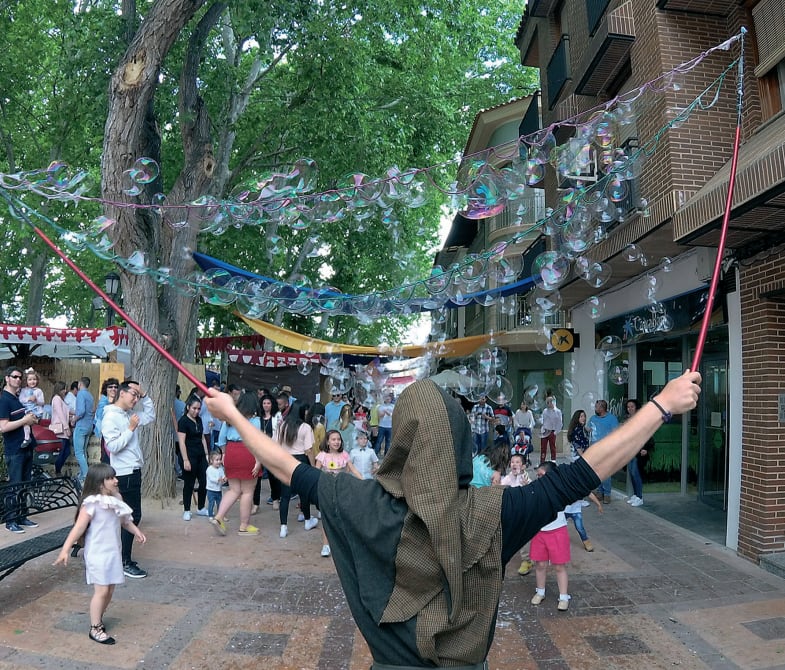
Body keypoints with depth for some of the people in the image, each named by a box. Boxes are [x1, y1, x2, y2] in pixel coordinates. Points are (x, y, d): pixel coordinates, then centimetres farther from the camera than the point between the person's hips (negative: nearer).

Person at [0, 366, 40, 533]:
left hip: (27, 447, 7)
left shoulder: (20, 398, 12)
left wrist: (32, 419, 3)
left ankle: (22, 517, 21)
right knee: (14, 486, 0)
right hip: (14, 451, -7)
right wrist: (25, 420, -16)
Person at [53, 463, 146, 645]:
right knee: (101, 591, -4)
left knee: (110, 590, 12)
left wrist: (136, 531, 6)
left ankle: (98, 619, 32)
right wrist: (65, 550, -22)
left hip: (113, 552, 7)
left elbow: (125, 520, 18)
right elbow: (79, 528, -18)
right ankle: (95, 629, 10)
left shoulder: (115, 501, 5)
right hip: (97, 554, -7)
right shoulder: (92, 503, -17)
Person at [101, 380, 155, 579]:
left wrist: (144, 396, 11)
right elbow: (113, 446, -22)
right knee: (133, 516, -7)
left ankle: (122, 557, 25)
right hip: (124, 473, -9)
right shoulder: (111, 417, -15)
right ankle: (125, 564, 1)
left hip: (133, 471, 9)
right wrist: (131, 429, -17)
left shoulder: (130, 414, 10)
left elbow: (151, 416, 22)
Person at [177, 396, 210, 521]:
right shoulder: (183, 421, -10)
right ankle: (186, 511, 14)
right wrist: (185, 460, -17)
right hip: (190, 456, -7)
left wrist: (206, 454, 13)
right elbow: (181, 442, -14)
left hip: (201, 455, 7)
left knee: (204, 482, 7)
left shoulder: (199, 420, 11)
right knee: (189, 484, 2)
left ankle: (201, 508, 21)